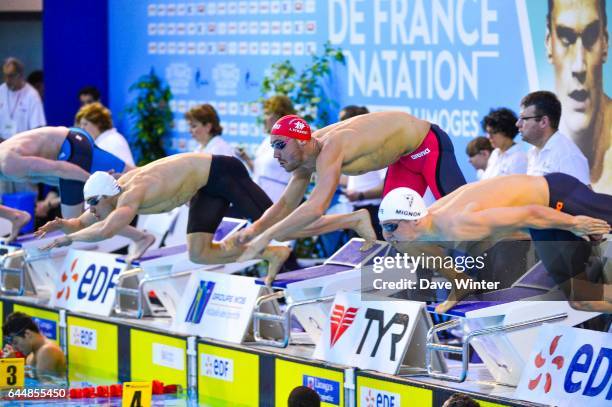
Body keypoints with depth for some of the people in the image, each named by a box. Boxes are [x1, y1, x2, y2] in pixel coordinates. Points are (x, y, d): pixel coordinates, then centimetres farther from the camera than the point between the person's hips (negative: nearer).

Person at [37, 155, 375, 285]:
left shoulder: (133, 192, -28)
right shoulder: (113, 193, 0)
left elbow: (106, 230, -42)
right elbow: (85, 223, 15)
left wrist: (67, 239, -31)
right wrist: (66, 224, -7)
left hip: (221, 173, -9)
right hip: (207, 188, 9)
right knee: (198, 253, 4)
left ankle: (354, 219, 0)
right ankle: (272, 254, 9)